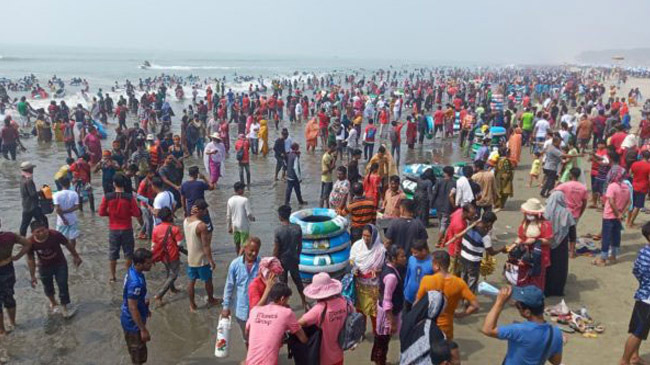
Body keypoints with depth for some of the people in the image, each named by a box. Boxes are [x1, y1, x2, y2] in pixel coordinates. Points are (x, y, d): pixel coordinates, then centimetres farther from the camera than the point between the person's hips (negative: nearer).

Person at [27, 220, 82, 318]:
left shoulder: (55, 235, -31)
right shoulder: (31, 242, -28)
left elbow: (68, 244, -12)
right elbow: (30, 259, -11)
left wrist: (76, 256, 0)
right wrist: (32, 276, -6)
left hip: (60, 264, -2)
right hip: (44, 267, 2)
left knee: (63, 286, -1)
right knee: (48, 287, 21)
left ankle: (66, 308, 17)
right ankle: (53, 303, 50)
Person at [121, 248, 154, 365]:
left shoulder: (133, 270, -5)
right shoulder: (135, 282, -34)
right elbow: (133, 308, -28)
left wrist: (145, 308, 24)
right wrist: (143, 329, -21)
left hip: (130, 320, 9)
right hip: (133, 323, -9)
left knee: (137, 352, 27)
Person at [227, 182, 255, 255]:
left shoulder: (230, 200, -2)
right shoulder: (245, 200, -17)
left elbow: (228, 215, 4)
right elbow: (249, 214, -16)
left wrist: (229, 226, 13)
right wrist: (252, 218, 6)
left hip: (234, 226, 5)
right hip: (244, 226, -5)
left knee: (237, 244, 18)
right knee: (244, 245, 3)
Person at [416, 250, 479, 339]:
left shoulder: (427, 280, -18)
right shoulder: (459, 283, -12)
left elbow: (416, 304, -10)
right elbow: (475, 306, -12)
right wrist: (458, 315, 0)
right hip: (446, 328, 2)